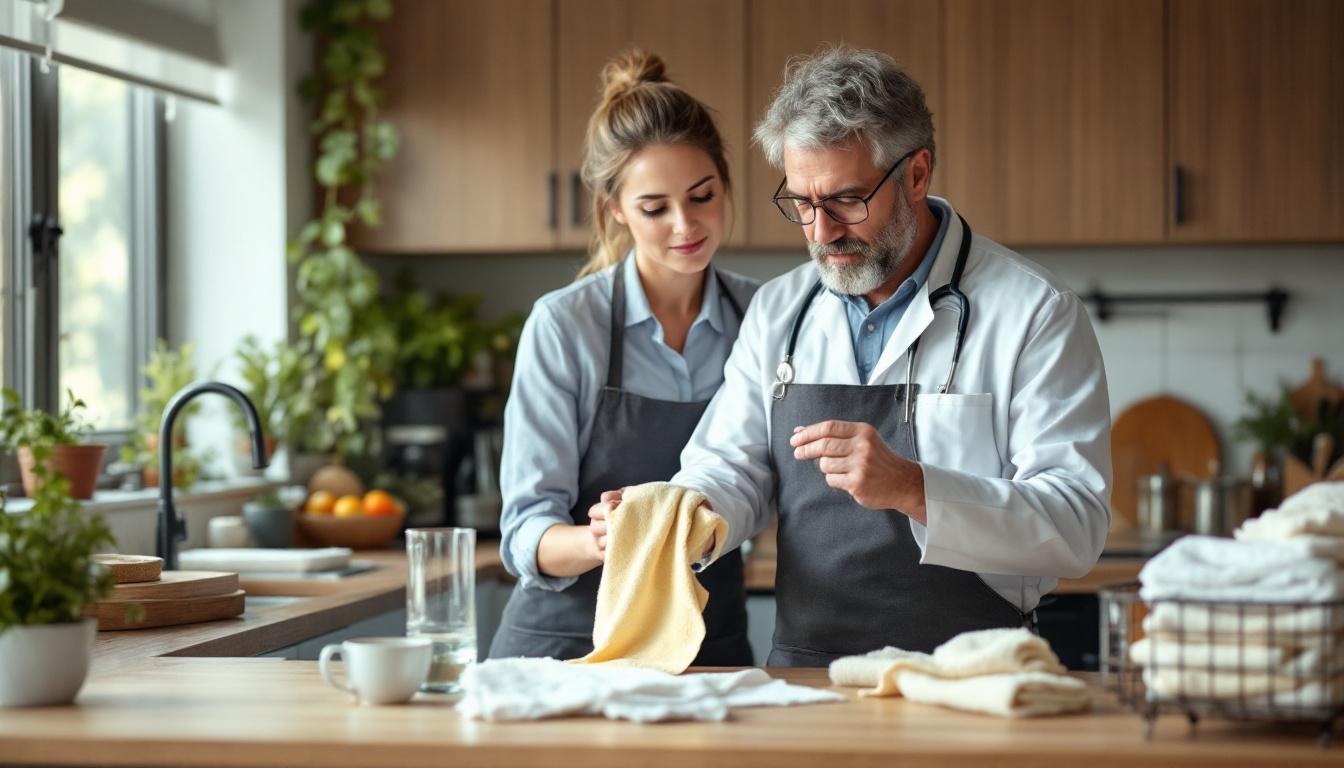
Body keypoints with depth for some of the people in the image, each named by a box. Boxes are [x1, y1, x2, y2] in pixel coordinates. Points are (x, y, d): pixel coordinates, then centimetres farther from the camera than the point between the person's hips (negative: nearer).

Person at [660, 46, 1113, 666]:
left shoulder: (1035, 314, -3)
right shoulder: (778, 311, 15)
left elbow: (1076, 527, -11)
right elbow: (732, 467, 14)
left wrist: (912, 489, -24)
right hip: (801, 683, 4)